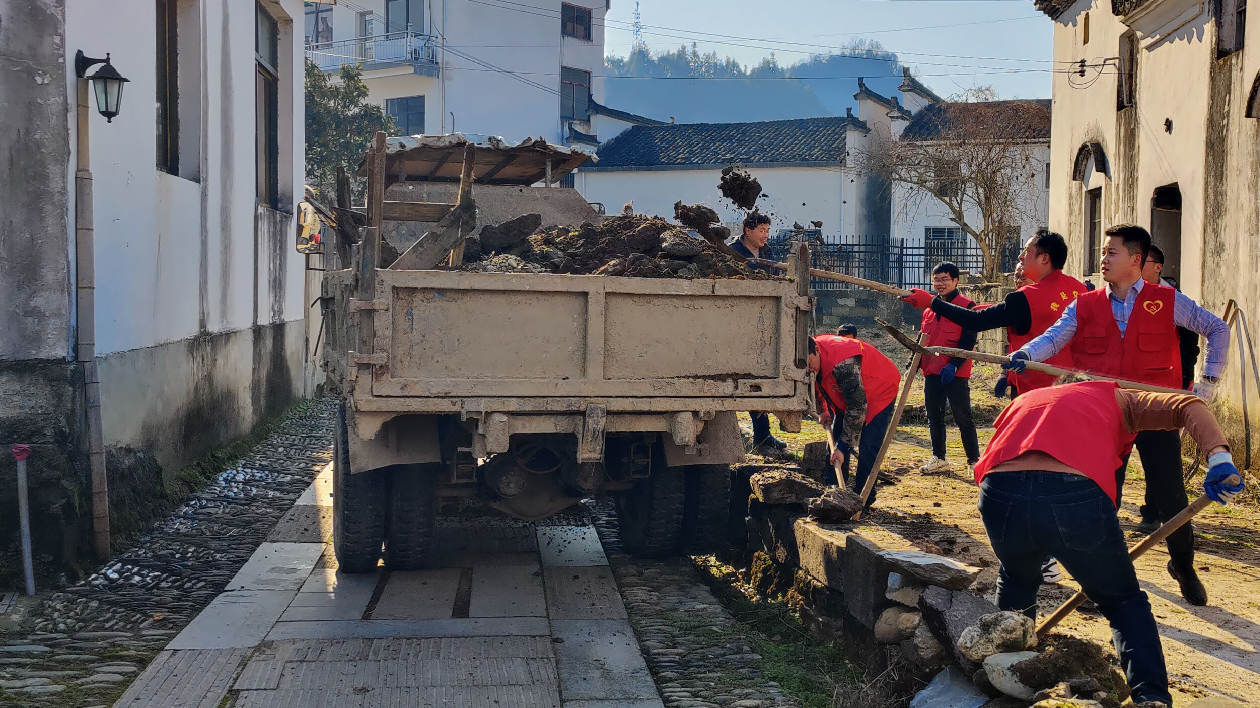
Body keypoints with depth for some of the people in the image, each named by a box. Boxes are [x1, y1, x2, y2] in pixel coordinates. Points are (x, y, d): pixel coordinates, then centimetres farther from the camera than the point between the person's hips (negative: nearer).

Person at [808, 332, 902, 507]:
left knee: (868, 446, -18)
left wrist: (843, 446, -35)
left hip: (881, 390, -8)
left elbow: (857, 408, -38)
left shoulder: (843, 364, -43)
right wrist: (821, 411, 9)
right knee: (835, 441, 6)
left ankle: (863, 498, -10)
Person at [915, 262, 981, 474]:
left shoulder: (967, 306, -5)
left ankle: (974, 460, 2)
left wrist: (954, 364, -21)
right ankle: (938, 459, 20)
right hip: (932, 371, 7)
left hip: (956, 373, -7)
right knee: (934, 417, 10)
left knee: (963, 417, -4)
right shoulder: (929, 307, 15)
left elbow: (968, 340, -12)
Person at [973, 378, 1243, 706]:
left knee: (1015, 581, 36)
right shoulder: (1118, 399, 32)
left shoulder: (1021, 402, 39)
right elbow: (1188, 405, 14)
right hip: (1077, 494, -3)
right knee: (1126, 603, 20)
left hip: (1000, 493, 3)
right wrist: (1219, 455, -4)